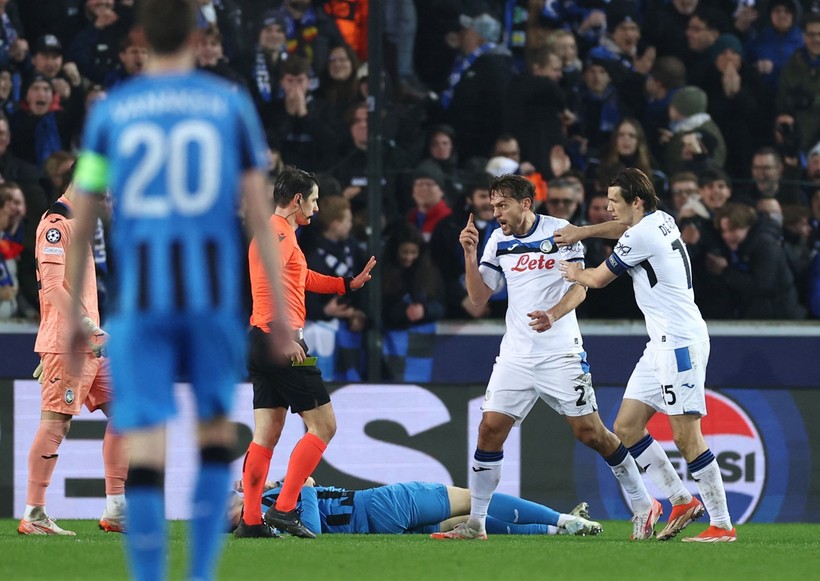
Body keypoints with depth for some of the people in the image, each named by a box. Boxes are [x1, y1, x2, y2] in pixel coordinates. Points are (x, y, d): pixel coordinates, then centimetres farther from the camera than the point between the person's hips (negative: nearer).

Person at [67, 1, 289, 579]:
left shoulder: (110, 112, 5)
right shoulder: (230, 104, 4)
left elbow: (81, 226, 6)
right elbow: (259, 211, 0)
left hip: (140, 298, 0)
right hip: (215, 293, 0)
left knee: (146, 450, -3)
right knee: (217, 430, 18)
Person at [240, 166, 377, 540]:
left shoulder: (276, 232, 22)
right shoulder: (279, 231, -10)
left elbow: (303, 278, 37)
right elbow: (269, 282, -24)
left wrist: (349, 283, 38)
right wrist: (285, 336, -30)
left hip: (262, 343, 10)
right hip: (281, 343, -10)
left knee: (265, 435, 8)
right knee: (323, 425, -7)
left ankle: (250, 520, 5)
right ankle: (283, 509, -13)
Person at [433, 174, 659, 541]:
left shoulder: (560, 232, -6)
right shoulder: (498, 242, 8)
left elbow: (580, 287, -9)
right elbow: (479, 297, 8)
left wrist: (553, 314, -27)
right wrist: (470, 255, -5)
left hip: (561, 354, -4)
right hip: (516, 355, 4)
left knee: (590, 432, -6)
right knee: (490, 429, -5)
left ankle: (643, 506, 9)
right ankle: (476, 522, 2)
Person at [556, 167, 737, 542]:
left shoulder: (642, 236, -14)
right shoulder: (660, 220, 12)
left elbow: (598, 279, -3)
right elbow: (625, 227, 35)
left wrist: (574, 273, 19)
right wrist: (581, 232, 22)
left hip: (680, 342, -10)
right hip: (663, 344, 10)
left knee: (686, 437, -12)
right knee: (626, 428, 8)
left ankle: (722, 525, -11)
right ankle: (681, 501, 11)